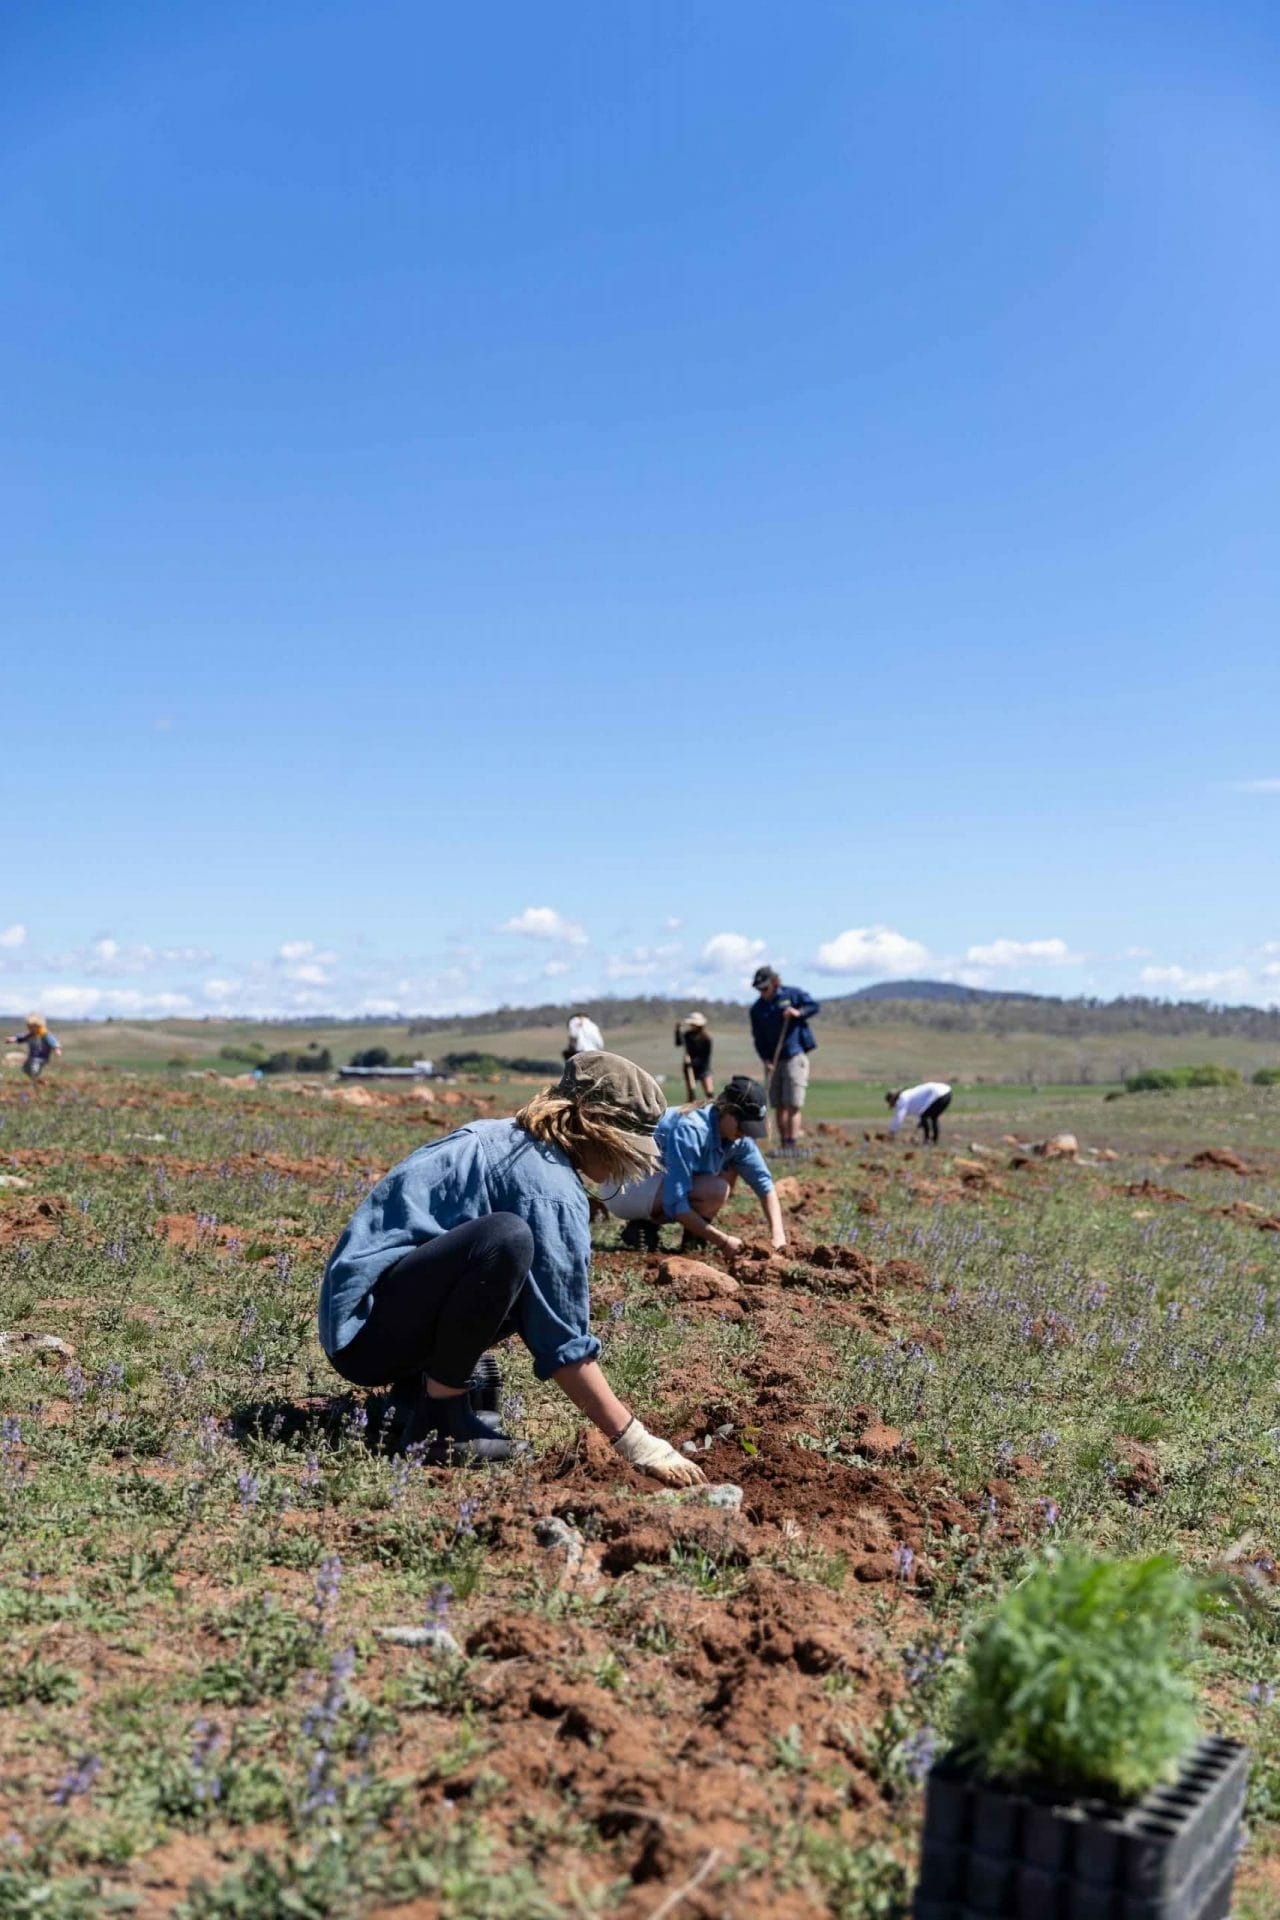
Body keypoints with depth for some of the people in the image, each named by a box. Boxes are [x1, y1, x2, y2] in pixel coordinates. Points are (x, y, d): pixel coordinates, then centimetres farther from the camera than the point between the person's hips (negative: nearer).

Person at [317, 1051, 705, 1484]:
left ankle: (420, 1380, 11)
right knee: (508, 1238, -30)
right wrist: (638, 1444, -12)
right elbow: (562, 1344, -17)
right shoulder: (549, 1188, -17)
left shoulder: (505, 1138, 10)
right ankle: (439, 1422, -18)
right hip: (367, 1332, -10)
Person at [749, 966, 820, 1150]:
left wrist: (799, 1012, -14)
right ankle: (783, 1146, 12)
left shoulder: (793, 994, 0)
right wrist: (766, 1059, -7)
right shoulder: (757, 1009, 7)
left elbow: (815, 1007, 5)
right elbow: (758, 1038, 7)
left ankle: (792, 1145, -13)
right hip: (774, 1061, 4)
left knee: (792, 1105, -11)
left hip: (795, 1057, -4)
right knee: (779, 1106, 5)